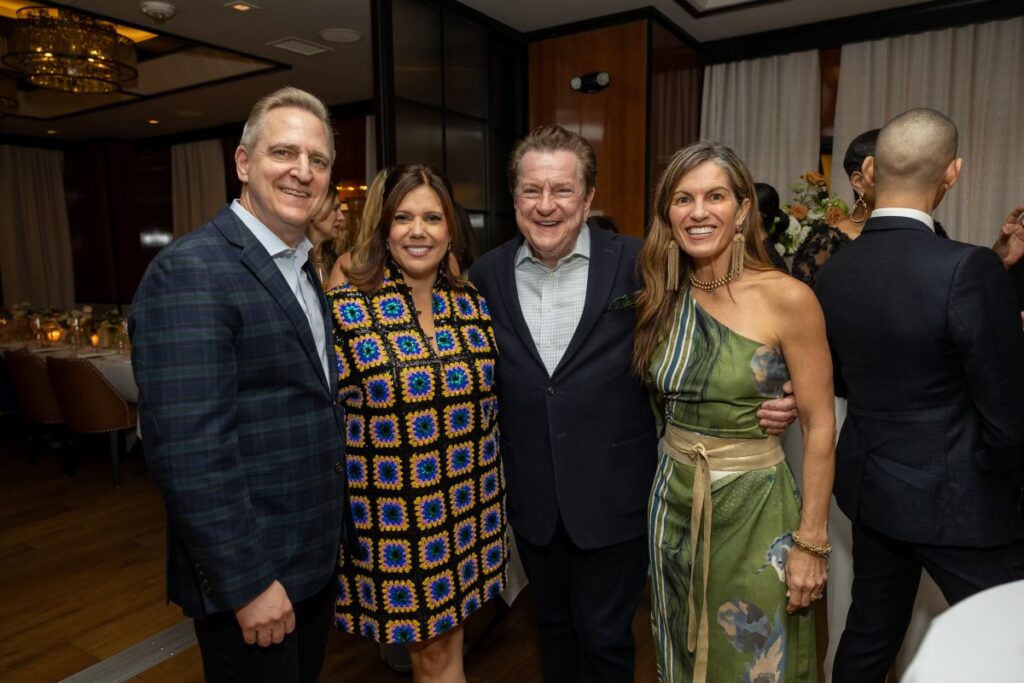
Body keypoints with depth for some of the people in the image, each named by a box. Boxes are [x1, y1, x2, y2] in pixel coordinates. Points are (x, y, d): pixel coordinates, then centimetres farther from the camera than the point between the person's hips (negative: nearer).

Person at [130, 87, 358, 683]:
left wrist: (336, 535, 12)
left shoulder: (304, 270, 8)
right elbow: (189, 449, -25)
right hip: (250, 573, -8)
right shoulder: (190, 274, -20)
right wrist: (247, 582, -21)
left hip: (318, 559, 8)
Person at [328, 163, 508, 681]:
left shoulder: (474, 305, 1)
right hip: (394, 518, -3)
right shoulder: (343, 310, -12)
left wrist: (493, 500, 13)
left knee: (448, 641, 19)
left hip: (467, 513, 4)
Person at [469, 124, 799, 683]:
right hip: (530, 497, 3)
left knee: (605, 638, 15)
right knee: (553, 626, 24)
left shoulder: (637, 264, -11)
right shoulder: (487, 275, -3)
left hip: (613, 495, -2)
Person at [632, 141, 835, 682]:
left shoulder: (787, 299, -15)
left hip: (753, 510, -4)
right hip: (672, 501, 4)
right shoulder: (660, 297, -1)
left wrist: (811, 541, -10)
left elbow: (819, 426, -11)